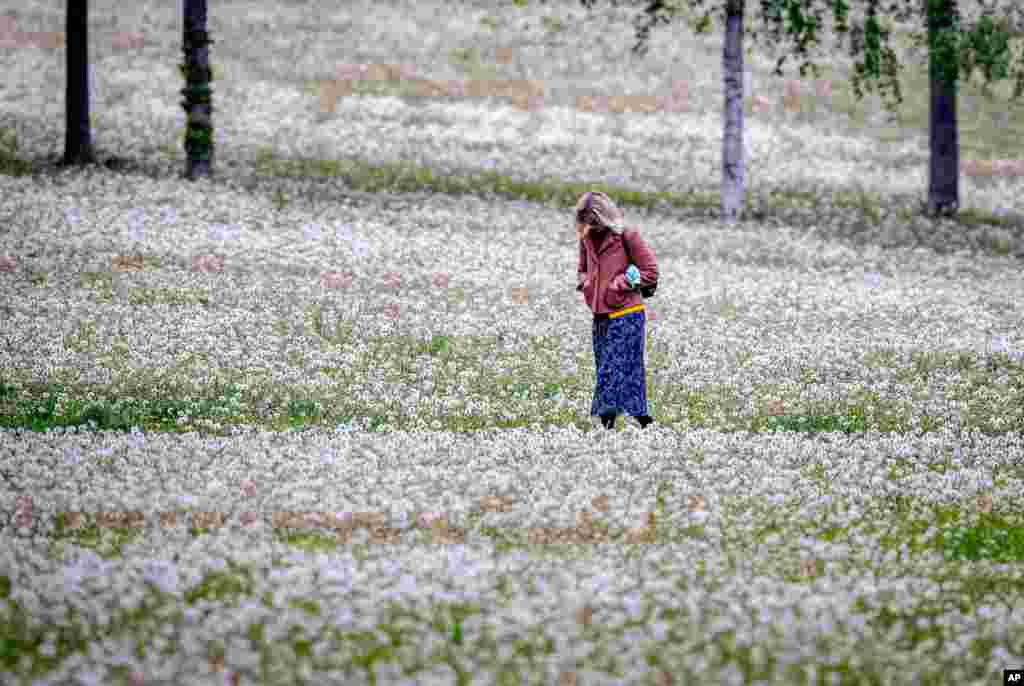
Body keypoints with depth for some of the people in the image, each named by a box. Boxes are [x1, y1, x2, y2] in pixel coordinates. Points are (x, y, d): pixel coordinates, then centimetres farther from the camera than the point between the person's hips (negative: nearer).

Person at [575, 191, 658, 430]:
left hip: (626, 315, -8)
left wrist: (620, 283, -11)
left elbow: (650, 272, -6)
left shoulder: (626, 236, -8)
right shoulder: (587, 238, 12)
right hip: (600, 316, 8)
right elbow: (582, 269, 29)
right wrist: (584, 282, 6)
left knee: (612, 371, -14)